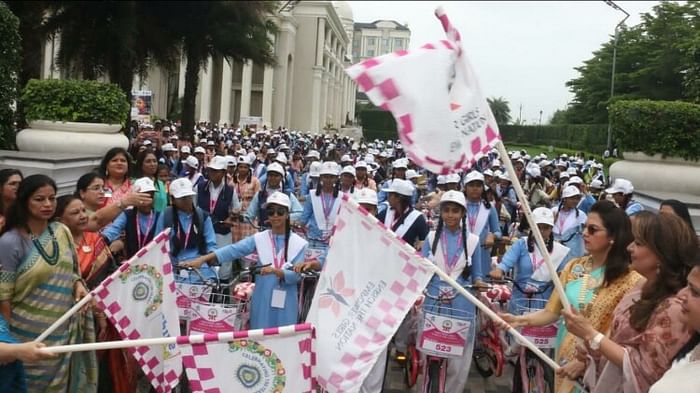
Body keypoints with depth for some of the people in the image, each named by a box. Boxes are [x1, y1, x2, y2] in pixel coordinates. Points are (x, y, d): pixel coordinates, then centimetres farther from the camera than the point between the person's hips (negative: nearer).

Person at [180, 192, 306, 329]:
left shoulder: (299, 243, -2)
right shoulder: (259, 239, 1)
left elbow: (296, 275, -8)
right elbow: (233, 250, -10)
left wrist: (275, 271, -26)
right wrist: (202, 259, -21)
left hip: (285, 303, -1)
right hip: (262, 301, 1)